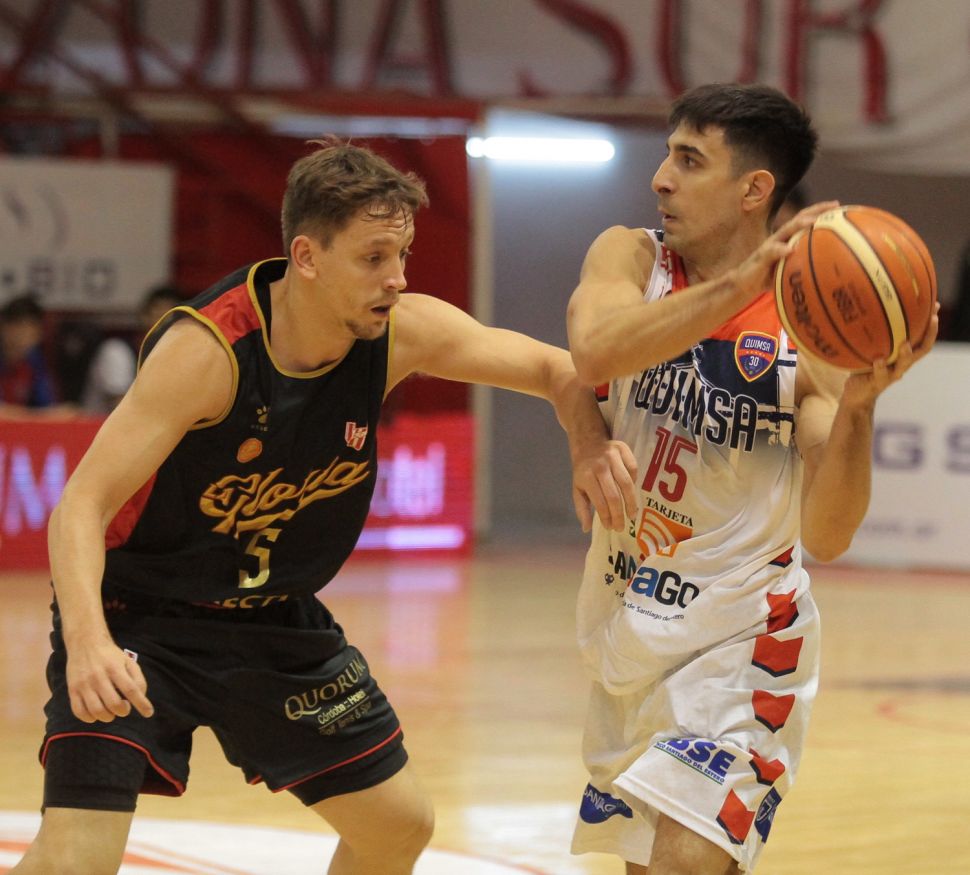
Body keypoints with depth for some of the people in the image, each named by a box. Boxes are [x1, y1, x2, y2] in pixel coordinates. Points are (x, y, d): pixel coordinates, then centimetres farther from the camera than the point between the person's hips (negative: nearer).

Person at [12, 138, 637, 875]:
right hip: (139, 618, -6)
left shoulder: (403, 333, -13)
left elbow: (558, 370, -3)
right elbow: (83, 503, -32)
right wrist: (87, 642, -49)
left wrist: (590, 445, -26)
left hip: (274, 620, 6)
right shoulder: (208, 348, -29)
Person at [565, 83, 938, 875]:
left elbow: (827, 537, -21)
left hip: (737, 640, -5)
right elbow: (595, 350, -31)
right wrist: (740, 283, -41)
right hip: (626, 627, 5)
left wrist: (859, 406, -36)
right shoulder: (631, 258, -7)